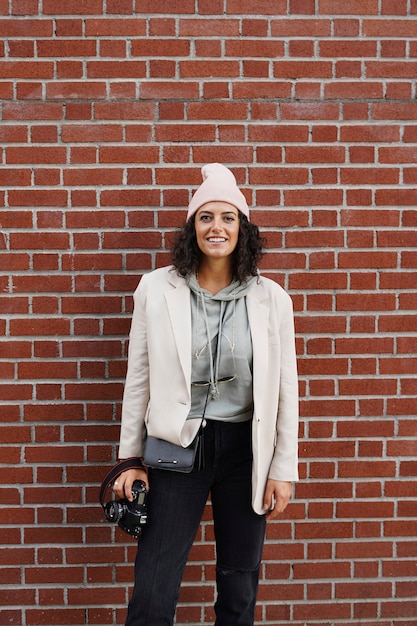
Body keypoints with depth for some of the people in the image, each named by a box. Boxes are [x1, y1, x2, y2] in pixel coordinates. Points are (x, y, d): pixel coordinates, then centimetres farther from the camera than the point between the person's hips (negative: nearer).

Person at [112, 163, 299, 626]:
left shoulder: (271, 298, -3)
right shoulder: (156, 288, -4)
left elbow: (285, 389, 1)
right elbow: (138, 379, 0)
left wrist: (283, 469, 1)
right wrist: (130, 459, 2)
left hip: (246, 447, 1)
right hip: (178, 444, -1)